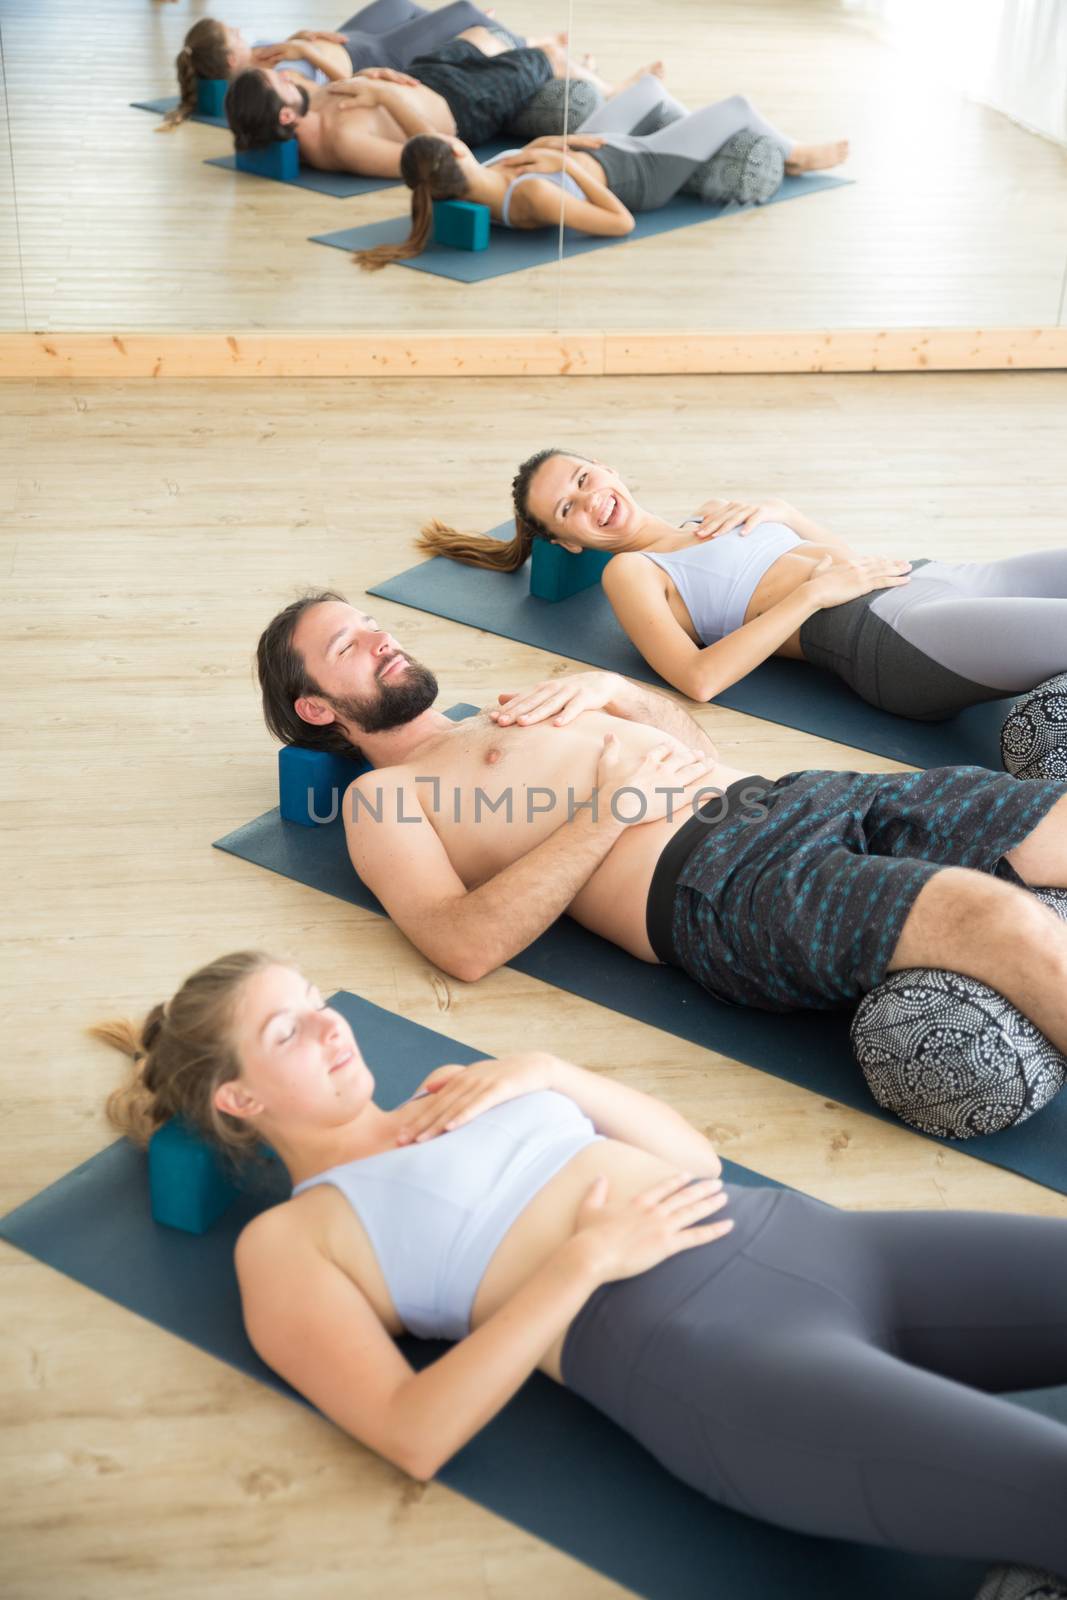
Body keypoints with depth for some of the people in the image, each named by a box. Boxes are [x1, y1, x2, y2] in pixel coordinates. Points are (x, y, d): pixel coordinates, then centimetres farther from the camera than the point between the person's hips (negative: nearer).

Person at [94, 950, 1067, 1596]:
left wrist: (545, 1073, 8)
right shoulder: (285, 1240, 8)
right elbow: (413, 1434, -9)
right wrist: (587, 1255, -12)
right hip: (695, 1344, -7)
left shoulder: (455, 1102, 26)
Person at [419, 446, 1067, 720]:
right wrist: (813, 590, -10)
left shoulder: (717, 517, 26)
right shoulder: (631, 571, 7)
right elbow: (698, 677, -12)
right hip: (889, 637, -7)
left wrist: (781, 511, 9)